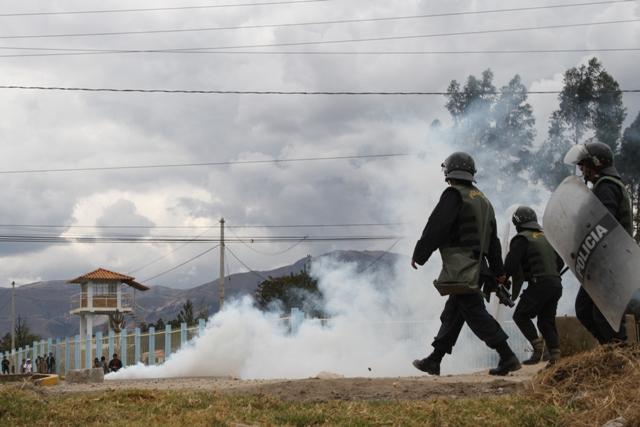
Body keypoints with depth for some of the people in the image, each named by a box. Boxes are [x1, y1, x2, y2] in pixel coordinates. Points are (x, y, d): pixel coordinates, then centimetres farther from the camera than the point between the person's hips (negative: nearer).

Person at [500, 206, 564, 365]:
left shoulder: (522, 239, -3)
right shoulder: (547, 237, 20)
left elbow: (512, 263, -10)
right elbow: (560, 261, 23)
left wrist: (505, 277, 7)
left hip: (538, 284, -7)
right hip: (556, 284, 7)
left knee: (521, 315, 3)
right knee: (547, 320, 12)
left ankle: (537, 345, -13)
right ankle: (555, 354, 2)